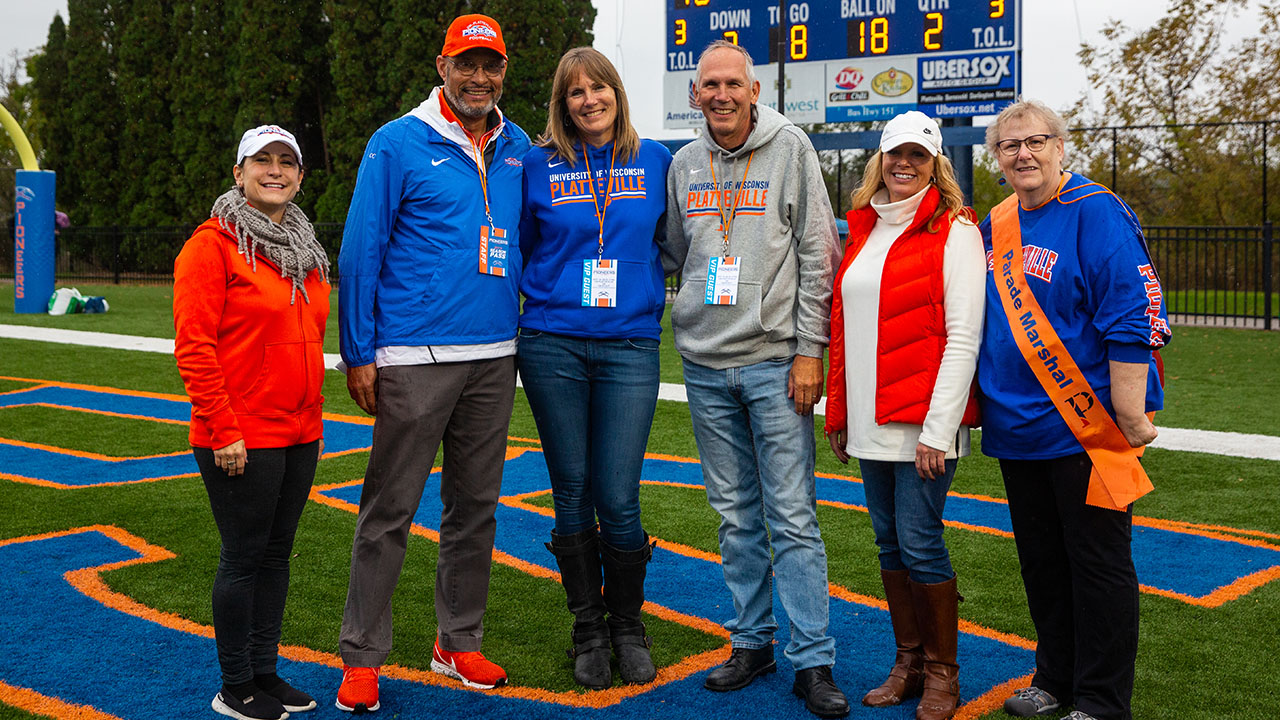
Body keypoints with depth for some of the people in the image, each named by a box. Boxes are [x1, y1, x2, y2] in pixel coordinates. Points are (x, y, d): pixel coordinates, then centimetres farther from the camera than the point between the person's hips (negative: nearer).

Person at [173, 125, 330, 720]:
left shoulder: (303, 248, 14)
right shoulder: (214, 243, -9)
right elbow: (193, 346, -14)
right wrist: (224, 430, -17)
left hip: (299, 435, 7)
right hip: (241, 440, -7)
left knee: (276, 552, 14)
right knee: (244, 556, 2)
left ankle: (264, 671, 26)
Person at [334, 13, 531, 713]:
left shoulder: (518, 149, 11)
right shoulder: (397, 144, -3)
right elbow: (360, 252, -4)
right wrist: (358, 354, -8)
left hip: (495, 358, 5)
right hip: (414, 359, -5)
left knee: (475, 505, 12)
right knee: (389, 511, -1)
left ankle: (458, 642, 25)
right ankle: (361, 657, 10)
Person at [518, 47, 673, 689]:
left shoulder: (655, 162, 8)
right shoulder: (538, 166, 6)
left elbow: (674, 242, 20)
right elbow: (515, 248, 14)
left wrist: (653, 304, 13)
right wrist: (507, 322, 8)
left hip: (629, 348, 0)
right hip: (552, 346, 0)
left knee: (618, 500, -3)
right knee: (572, 496, 6)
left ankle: (628, 624, 18)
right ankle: (588, 629, 21)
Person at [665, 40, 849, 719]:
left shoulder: (791, 148, -1)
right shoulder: (684, 164, 11)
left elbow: (818, 253, -5)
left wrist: (809, 349, -9)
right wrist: (705, 312, 14)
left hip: (774, 360, -4)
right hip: (705, 364, 4)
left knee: (792, 516, -4)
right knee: (736, 515, 11)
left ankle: (812, 661, 3)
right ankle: (752, 639, 22)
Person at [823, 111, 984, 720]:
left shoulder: (954, 231, -6)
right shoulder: (864, 229, 14)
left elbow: (962, 338, -12)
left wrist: (937, 429, -17)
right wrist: (838, 412, 14)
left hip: (922, 423, -6)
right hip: (869, 420, 6)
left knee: (919, 543, -4)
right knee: (889, 542, 11)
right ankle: (908, 663, 24)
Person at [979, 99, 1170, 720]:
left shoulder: (1096, 214, -12)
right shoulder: (995, 227, 10)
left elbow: (1134, 323, -17)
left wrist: (1130, 420, -19)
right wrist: (982, 403, 17)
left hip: (1085, 430, -7)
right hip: (1018, 430, 7)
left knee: (1098, 564, 4)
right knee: (1041, 561, 17)